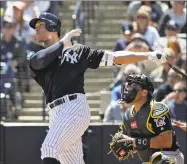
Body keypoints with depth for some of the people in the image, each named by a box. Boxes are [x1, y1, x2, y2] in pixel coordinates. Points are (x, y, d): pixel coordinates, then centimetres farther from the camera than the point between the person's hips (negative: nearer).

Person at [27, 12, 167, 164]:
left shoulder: (77, 51, 15)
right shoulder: (34, 56, 19)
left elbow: (115, 57, 14)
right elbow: (40, 60, -6)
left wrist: (148, 55, 6)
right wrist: (63, 41, 6)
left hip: (75, 107, -4)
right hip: (56, 114, 4)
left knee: (49, 149, -23)